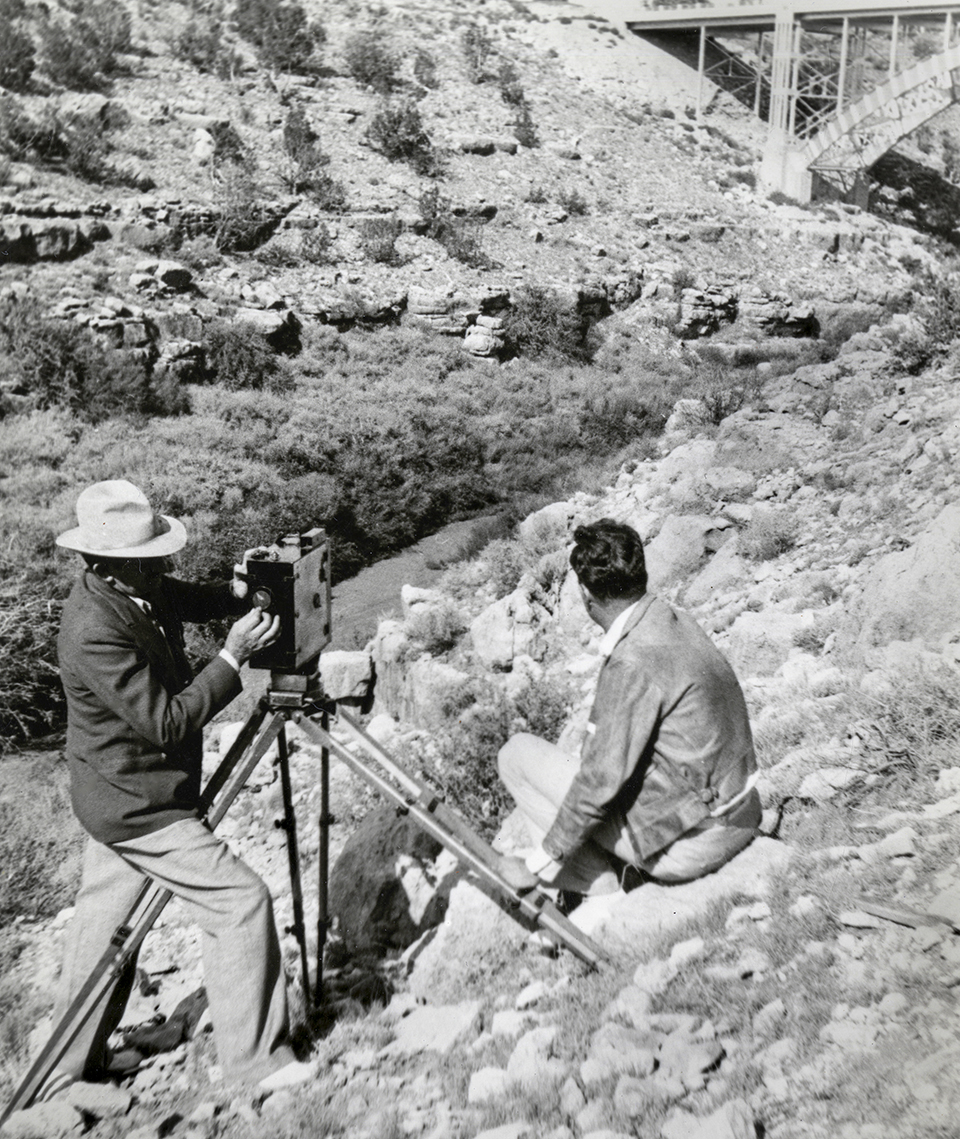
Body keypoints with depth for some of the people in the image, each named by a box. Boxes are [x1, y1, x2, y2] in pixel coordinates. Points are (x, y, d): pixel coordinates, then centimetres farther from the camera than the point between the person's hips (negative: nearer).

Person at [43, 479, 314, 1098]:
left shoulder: (138, 591, -3)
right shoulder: (94, 632, -29)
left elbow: (197, 600, 15)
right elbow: (167, 723, -27)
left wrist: (237, 590, -6)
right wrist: (234, 657, -24)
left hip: (119, 797, 9)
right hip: (138, 805, -9)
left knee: (103, 917, 20)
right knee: (240, 899, -5)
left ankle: (70, 1066, 37)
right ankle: (253, 1057, 10)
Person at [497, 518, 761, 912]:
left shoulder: (634, 662, -24)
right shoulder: (678, 624, 3)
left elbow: (602, 779, -20)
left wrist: (540, 863, -8)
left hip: (688, 844, -9)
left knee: (519, 753, -3)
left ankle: (598, 889, 2)